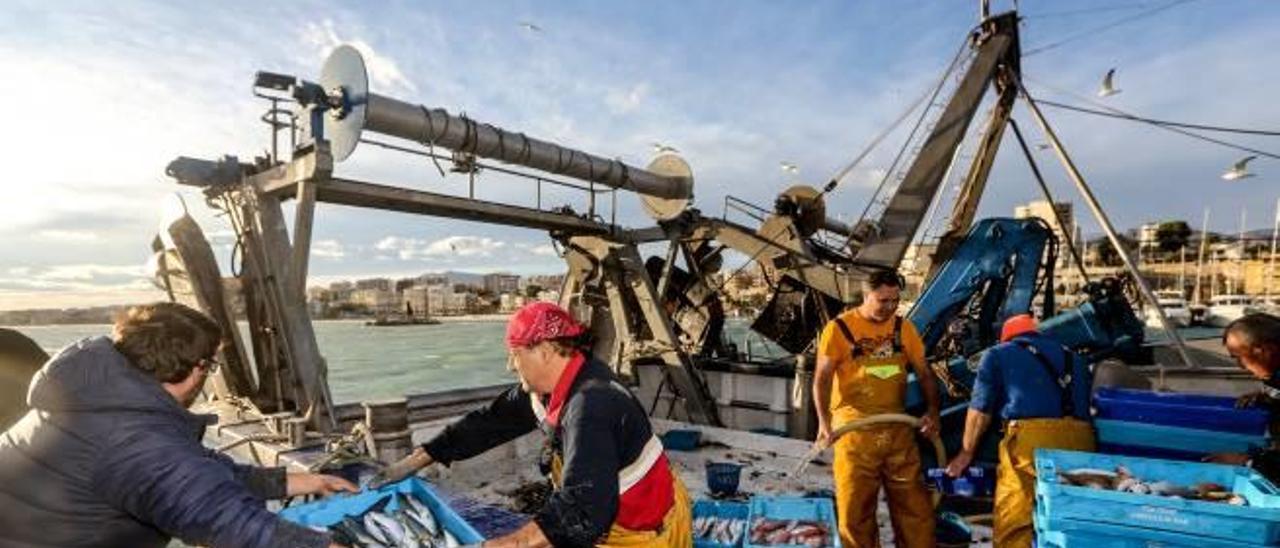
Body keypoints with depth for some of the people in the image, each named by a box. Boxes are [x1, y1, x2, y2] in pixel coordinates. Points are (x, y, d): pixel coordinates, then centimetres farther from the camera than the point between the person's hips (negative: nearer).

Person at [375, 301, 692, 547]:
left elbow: (581, 511, -37)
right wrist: (418, 459, 5)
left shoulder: (591, 406, -32)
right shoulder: (546, 388, -5)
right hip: (611, 517, 7)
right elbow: (491, 422, 3)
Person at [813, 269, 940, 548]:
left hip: (898, 428, 4)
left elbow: (924, 373, 11)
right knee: (855, 504, 5)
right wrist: (824, 420, -21)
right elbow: (822, 377, -9)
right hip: (855, 428, -3)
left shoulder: (904, 327, 9)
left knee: (914, 502, 10)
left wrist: (933, 410, -5)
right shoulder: (839, 328, -5)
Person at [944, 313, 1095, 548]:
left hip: (1031, 436, -5)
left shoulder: (998, 354, 16)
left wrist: (967, 452, 20)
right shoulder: (1074, 357, 31)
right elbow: (1086, 404, 28)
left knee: (1013, 527, -1)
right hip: (1080, 438, 5)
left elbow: (980, 410, 11)